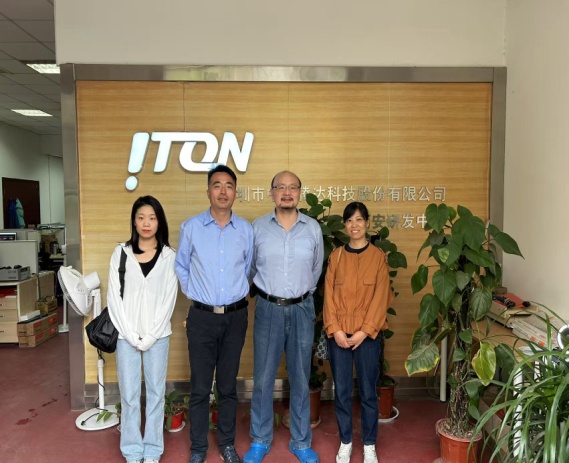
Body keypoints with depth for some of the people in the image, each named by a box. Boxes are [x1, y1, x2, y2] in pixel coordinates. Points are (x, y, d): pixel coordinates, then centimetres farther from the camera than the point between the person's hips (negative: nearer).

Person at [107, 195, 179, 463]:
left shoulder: (169, 256, 0)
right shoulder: (121, 253, 1)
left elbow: (169, 299, -3)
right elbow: (114, 297, -2)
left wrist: (150, 336, -9)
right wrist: (131, 334, -9)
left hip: (157, 335, 0)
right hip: (126, 334, 1)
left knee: (155, 392, 8)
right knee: (129, 394, 7)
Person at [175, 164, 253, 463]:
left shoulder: (246, 229, 0)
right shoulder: (191, 227, -4)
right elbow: (181, 267, 9)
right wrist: (195, 294, 11)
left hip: (235, 316, 1)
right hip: (202, 317, -1)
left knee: (228, 385, 14)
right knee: (200, 387, 7)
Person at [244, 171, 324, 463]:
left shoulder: (313, 228, 0)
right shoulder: (258, 227, -3)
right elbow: (251, 268, 10)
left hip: (302, 309, 1)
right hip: (268, 309, 0)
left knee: (300, 379, 11)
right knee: (263, 378, 9)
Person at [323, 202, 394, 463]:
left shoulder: (378, 256, 0)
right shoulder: (336, 256, 5)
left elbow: (380, 298, -5)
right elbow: (329, 295, 1)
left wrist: (364, 332, -12)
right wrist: (335, 329, -9)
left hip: (367, 334, -1)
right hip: (338, 333, 2)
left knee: (368, 391, 7)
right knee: (341, 391, 9)